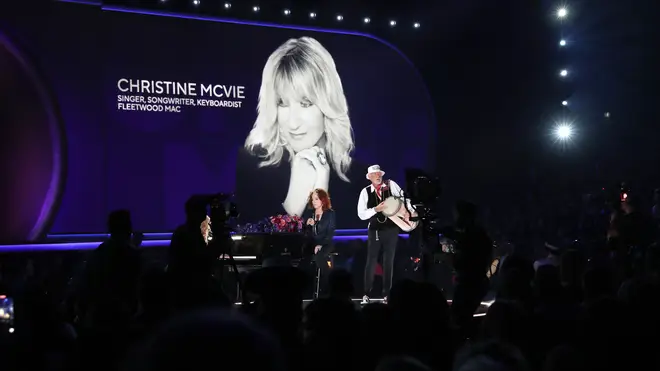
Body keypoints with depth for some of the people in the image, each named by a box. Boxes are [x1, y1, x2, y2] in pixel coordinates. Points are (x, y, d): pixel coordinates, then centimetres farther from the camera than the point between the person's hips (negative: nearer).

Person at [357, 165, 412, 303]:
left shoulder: (391, 185, -2)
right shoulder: (365, 192, -3)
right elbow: (361, 214, -6)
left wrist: (407, 211, -16)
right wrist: (375, 209, -20)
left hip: (391, 229, 1)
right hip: (375, 230, -1)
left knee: (389, 262, 7)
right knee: (371, 261, 0)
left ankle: (386, 294, 15)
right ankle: (366, 294, 8)